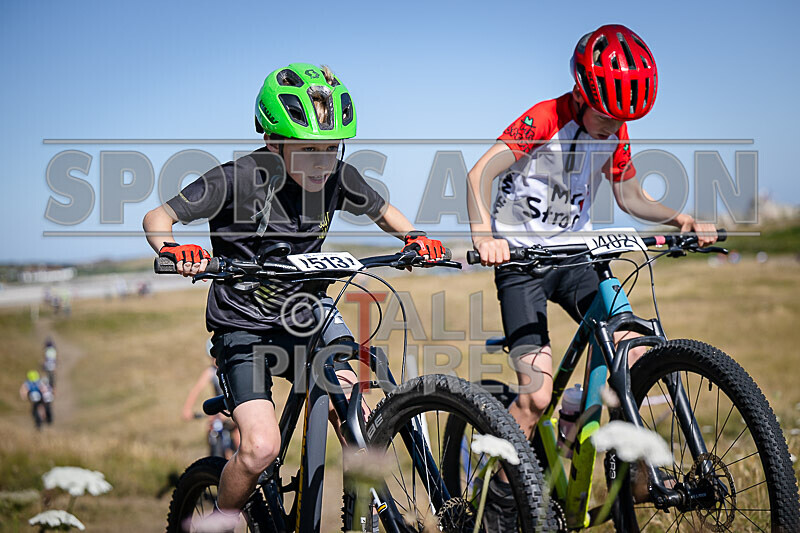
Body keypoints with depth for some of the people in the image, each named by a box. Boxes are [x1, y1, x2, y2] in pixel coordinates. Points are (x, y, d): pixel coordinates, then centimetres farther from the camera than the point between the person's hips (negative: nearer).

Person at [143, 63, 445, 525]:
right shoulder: (240, 178, -19)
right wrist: (172, 250, -36)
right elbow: (157, 216, -14)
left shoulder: (338, 177, -7)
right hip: (243, 328, -4)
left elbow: (383, 212, 13)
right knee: (262, 446, -21)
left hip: (302, 325, 4)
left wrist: (414, 237, -8)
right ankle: (222, 521, 7)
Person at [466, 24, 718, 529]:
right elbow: (480, 173, -24)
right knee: (539, 393, -17)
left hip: (573, 259, 6)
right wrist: (484, 234, -41)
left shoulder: (615, 133, 3)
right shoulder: (546, 120, -16)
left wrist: (677, 218, -4)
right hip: (521, 260, -5)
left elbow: (629, 195, 15)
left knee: (634, 358, -13)